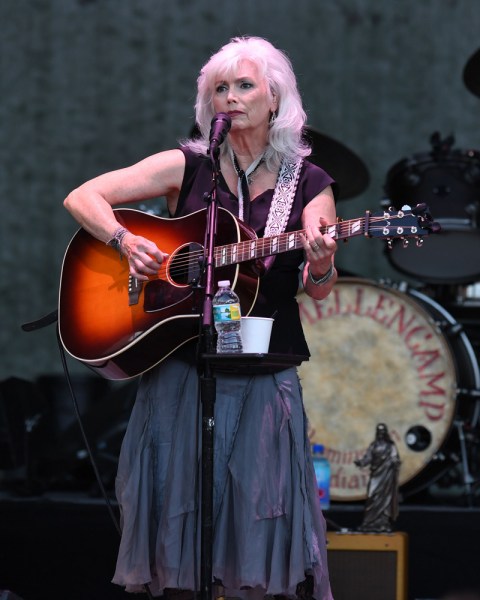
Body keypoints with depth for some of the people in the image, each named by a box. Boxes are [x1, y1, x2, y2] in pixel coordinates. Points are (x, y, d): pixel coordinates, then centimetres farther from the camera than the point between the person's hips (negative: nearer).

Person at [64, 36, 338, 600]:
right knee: (176, 508, 3)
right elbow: (81, 198, 1)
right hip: (178, 368, 0)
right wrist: (125, 241, -16)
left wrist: (321, 265, -23)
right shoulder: (187, 167, 2)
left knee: (256, 521, -3)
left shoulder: (309, 185, 4)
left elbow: (319, 290, 0)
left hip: (263, 378, 0)